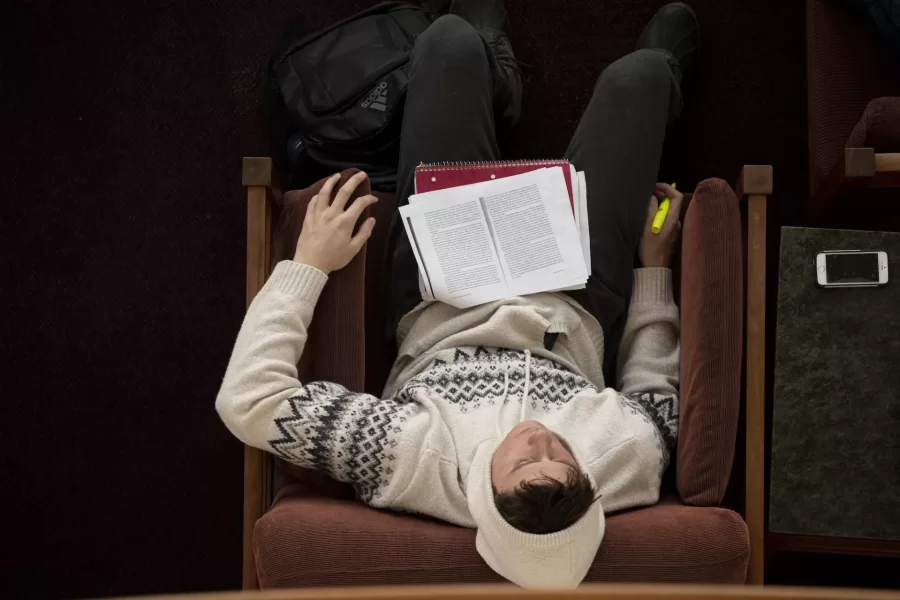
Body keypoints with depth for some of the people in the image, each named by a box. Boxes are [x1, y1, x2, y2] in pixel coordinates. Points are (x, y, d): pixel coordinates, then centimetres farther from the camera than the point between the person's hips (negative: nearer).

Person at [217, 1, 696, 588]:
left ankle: (496, 74, 41)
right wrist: (655, 266, -7)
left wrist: (309, 264, -32)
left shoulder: (408, 461, -44)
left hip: (441, 306, 0)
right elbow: (659, 390, -13)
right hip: (574, 313, 1)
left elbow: (246, 400, -36)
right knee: (640, 72, 6)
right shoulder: (630, 457, -38)